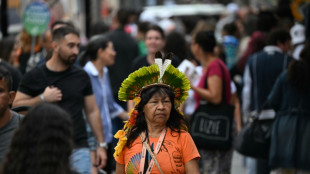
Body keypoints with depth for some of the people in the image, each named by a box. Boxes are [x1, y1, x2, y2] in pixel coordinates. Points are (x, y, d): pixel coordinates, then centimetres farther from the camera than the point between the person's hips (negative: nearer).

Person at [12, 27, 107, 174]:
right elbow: (16, 107, -1)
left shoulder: (81, 76, 8)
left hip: (78, 149, 1)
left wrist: (101, 144, 7)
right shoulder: (34, 76, 1)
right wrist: (42, 98, -12)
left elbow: (92, 112, 12)